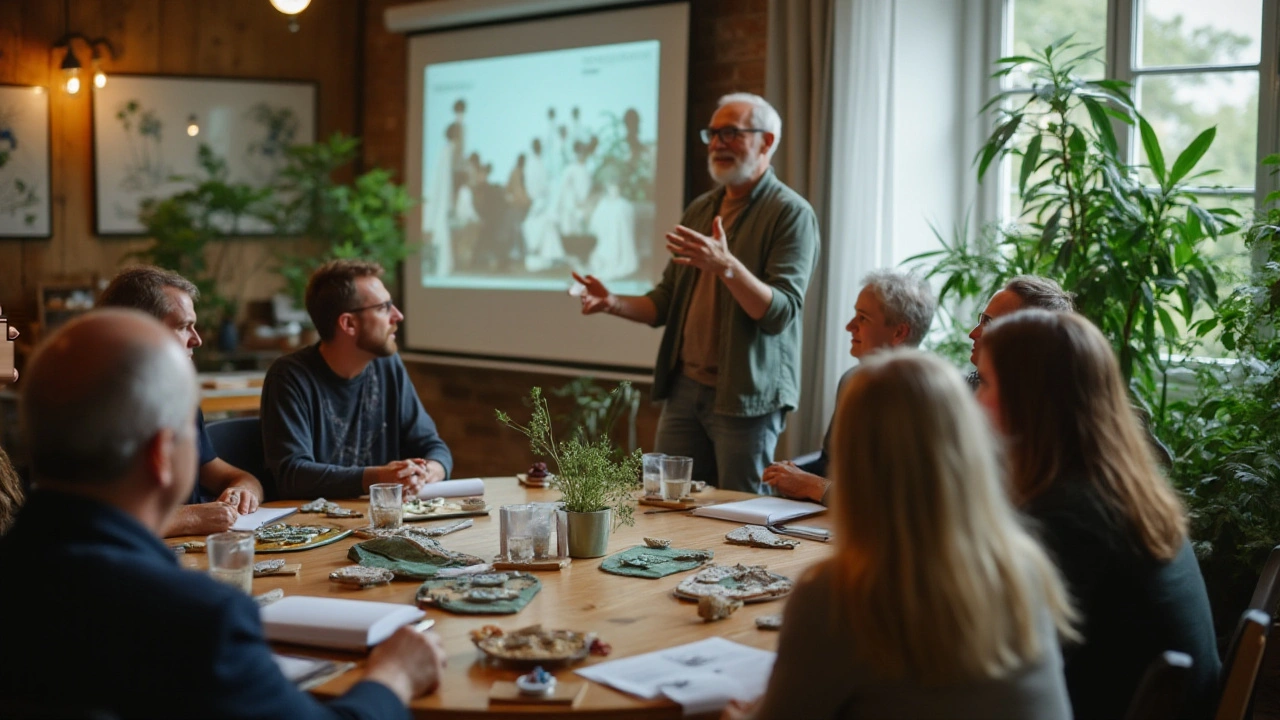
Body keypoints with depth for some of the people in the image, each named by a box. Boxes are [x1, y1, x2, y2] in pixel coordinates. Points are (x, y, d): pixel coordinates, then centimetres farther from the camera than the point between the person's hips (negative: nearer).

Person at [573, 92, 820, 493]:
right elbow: (666, 301, 16)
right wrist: (612, 304, -2)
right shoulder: (699, 211, 15)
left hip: (745, 396, -6)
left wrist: (727, 267, -31)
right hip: (684, 387, 7)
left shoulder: (791, 213, -7)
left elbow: (782, 312, -17)